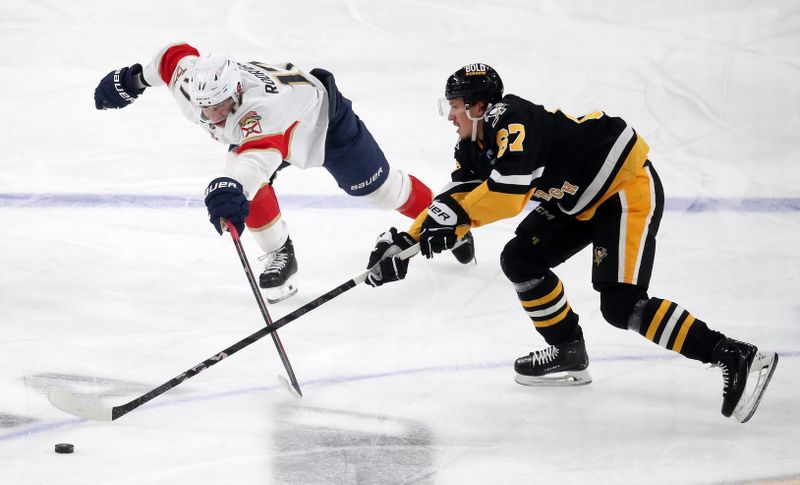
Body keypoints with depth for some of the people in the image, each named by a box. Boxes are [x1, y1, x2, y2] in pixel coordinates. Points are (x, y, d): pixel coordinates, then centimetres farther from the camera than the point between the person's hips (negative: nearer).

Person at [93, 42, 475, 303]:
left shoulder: (257, 106, -51)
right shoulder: (188, 80, -31)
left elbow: (259, 152, -69)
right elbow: (175, 53, -8)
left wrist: (230, 187, -86)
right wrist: (133, 78, 2)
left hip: (322, 112, -6)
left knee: (378, 187, 6)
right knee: (246, 182, -21)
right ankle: (279, 255, 1)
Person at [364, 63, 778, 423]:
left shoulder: (514, 121, -26)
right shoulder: (475, 147, 4)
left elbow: (511, 188, -39)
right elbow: (458, 203, 5)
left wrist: (454, 212, -34)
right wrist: (407, 241, -4)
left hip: (628, 186, -10)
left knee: (620, 304, -18)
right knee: (520, 260, 7)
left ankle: (738, 358, -20)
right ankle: (569, 355, 19)